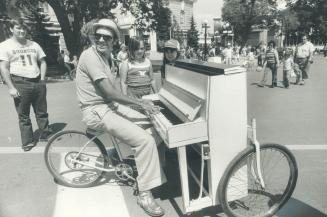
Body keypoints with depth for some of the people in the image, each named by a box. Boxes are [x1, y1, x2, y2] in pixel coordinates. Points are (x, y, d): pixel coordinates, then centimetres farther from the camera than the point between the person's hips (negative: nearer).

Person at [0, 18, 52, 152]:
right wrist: (11, 88, -13)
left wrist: (42, 79, 3)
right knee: (23, 116, 6)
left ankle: (45, 134, 26)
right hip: (20, 84, -3)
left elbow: (42, 62, 16)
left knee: (42, 112, 11)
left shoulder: (34, 45, 12)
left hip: (38, 83, 4)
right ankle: (27, 141, 16)